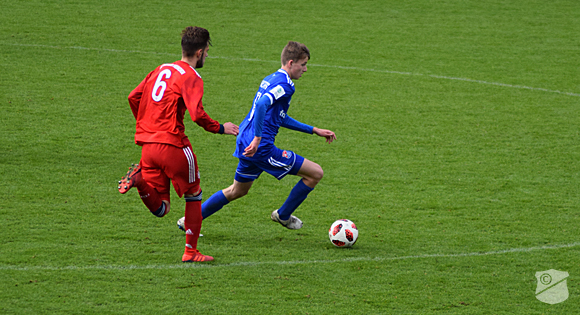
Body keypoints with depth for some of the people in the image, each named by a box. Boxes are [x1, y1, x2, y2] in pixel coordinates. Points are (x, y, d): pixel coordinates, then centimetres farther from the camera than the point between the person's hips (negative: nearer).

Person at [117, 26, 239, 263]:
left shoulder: (162, 70, 16)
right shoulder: (191, 78, -7)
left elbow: (133, 97, 19)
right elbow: (197, 114, -20)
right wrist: (220, 128, -4)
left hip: (148, 144, 6)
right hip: (172, 144, -6)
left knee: (160, 209, 8)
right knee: (194, 195, 14)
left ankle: (139, 179, -19)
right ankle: (191, 252, 14)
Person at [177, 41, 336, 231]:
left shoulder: (270, 80, 18)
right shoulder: (285, 85, -14)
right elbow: (262, 104, -32)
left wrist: (313, 130, 29)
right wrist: (258, 138, -31)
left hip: (246, 143, 10)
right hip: (261, 149, -10)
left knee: (238, 191, 29)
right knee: (316, 173, -2)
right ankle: (283, 216, 13)